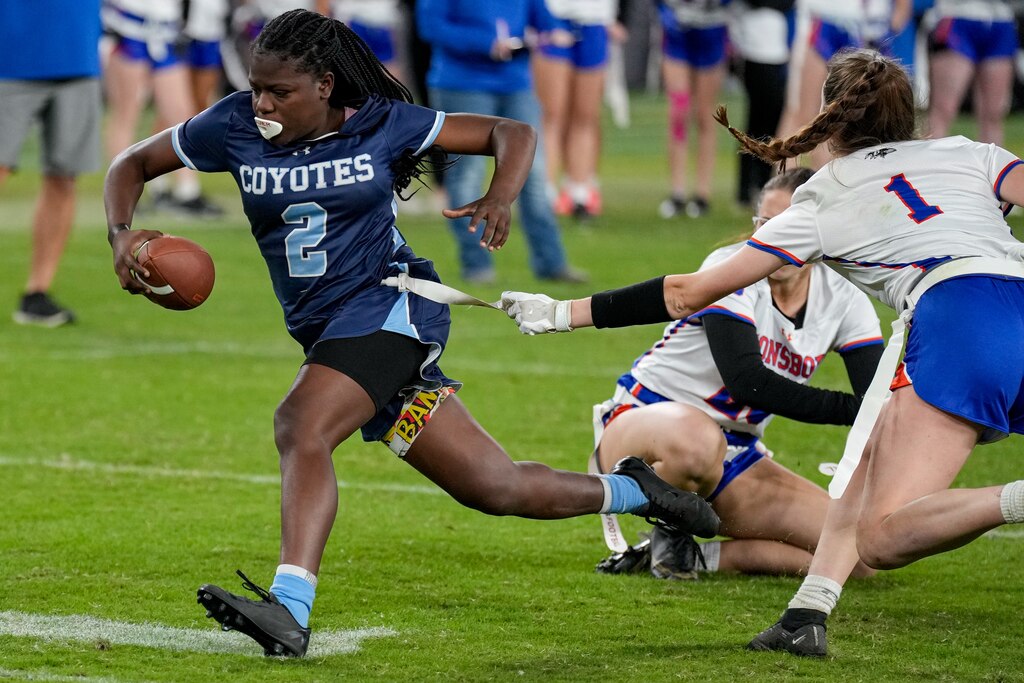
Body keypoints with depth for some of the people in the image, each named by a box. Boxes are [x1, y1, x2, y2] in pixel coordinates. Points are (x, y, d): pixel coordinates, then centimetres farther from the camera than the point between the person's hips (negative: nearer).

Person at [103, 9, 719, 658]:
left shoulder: (382, 123, -5)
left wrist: (500, 199, -20)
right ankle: (633, 491, 31)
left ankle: (290, 609, -45)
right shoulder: (236, 127, 2)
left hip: (389, 305, -5)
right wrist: (122, 234, -10)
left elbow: (513, 132, 1)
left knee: (300, 426, -32)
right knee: (495, 487, 9)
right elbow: (133, 164, 11)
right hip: (324, 330, 5)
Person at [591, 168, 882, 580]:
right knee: (696, 439, -45)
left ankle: (699, 556, -2)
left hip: (734, 453, 5)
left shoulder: (843, 300, -3)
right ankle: (668, 530, -11)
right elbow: (746, 381, -28)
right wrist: (849, 409, -30)